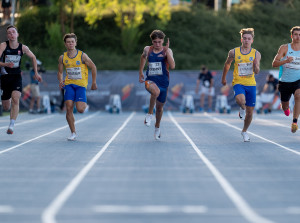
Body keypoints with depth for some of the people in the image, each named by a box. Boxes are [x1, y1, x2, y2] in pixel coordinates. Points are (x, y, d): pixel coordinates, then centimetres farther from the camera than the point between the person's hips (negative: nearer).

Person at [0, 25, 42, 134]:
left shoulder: (23, 48, -2)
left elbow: (33, 57, 16)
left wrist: (36, 73, 13)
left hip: (16, 76, 0)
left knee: (15, 99, -24)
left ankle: (11, 125, -22)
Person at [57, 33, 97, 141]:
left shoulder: (82, 55, -7)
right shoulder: (62, 58, 2)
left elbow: (93, 67, 3)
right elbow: (60, 72, 13)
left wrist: (94, 82, 4)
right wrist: (60, 81, -7)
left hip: (81, 84, -3)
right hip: (69, 84, 3)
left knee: (80, 109, -14)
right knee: (69, 108, -11)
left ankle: (85, 105, 26)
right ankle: (73, 133, 1)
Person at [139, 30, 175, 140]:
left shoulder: (167, 51, -7)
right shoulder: (147, 49, -1)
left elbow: (172, 66, -20)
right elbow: (143, 57, 24)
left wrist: (166, 51, -26)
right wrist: (141, 72, 23)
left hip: (163, 81, 1)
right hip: (150, 80, -1)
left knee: (160, 106, 13)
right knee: (156, 91, -37)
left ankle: (157, 127, 40)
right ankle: (149, 114, -16)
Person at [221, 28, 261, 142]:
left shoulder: (256, 54, -2)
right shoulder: (233, 52, -3)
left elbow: (256, 72, -5)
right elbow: (227, 64, 15)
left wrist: (256, 65, -27)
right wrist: (223, 78, 24)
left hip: (251, 84, 2)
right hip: (238, 83, -2)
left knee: (250, 112, 7)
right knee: (240, 100, -35)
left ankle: (244, 131, 33)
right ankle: (242, 109, 3)